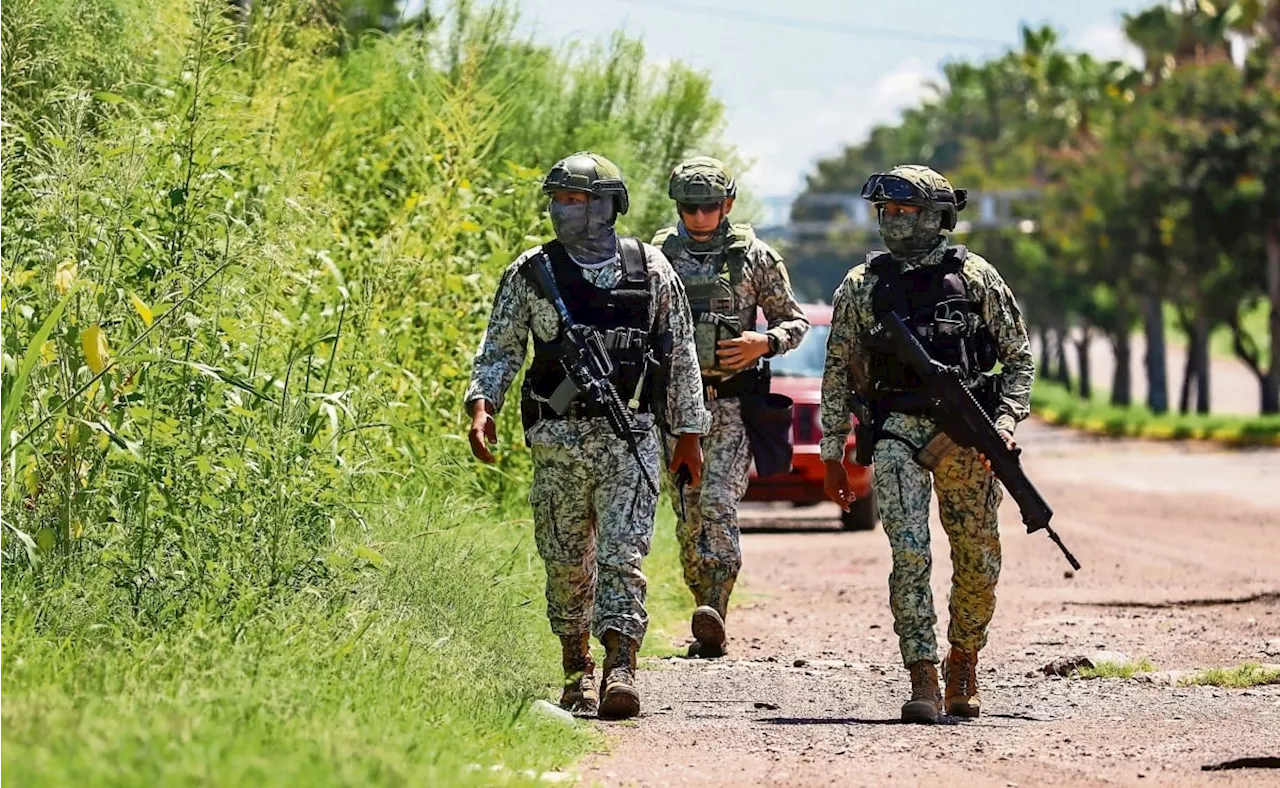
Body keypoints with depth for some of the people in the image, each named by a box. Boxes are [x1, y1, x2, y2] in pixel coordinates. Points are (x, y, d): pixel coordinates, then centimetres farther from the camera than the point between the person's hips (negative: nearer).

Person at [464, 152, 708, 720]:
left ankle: (620, 669, -18)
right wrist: (482, 404, -12)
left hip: (629, 435, -1)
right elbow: (499, 347, 5)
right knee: (566, 560, 7)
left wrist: (689, 433, 11)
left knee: (623, 554, -12)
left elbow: (681, 355, 10)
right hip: (557, 437, 2)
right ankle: (577, 669, 22)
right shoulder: (531, 273, 4)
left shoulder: (651, 271, 3)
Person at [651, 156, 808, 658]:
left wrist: (764, 343, -10)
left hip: (732, 406, -3)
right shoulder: (657, 258, 7)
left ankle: (713, 615, -28)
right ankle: (708, 624, 13)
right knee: (688, 520, 4)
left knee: (718, 503, -19)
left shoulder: (755, 257, 3)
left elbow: (795, 321, 8)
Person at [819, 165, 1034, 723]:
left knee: (978, 562, 5)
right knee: (909, 553, -14)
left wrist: (1005, 420, -7)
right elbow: (839, 373, 11)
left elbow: (1018, 357, 7)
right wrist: (833, 452, 9)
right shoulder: (861, 287, 6)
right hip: (897, 432, 0)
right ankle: (923, 682, -16)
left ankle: (963, 666, 26)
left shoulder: (976, 278, 3)